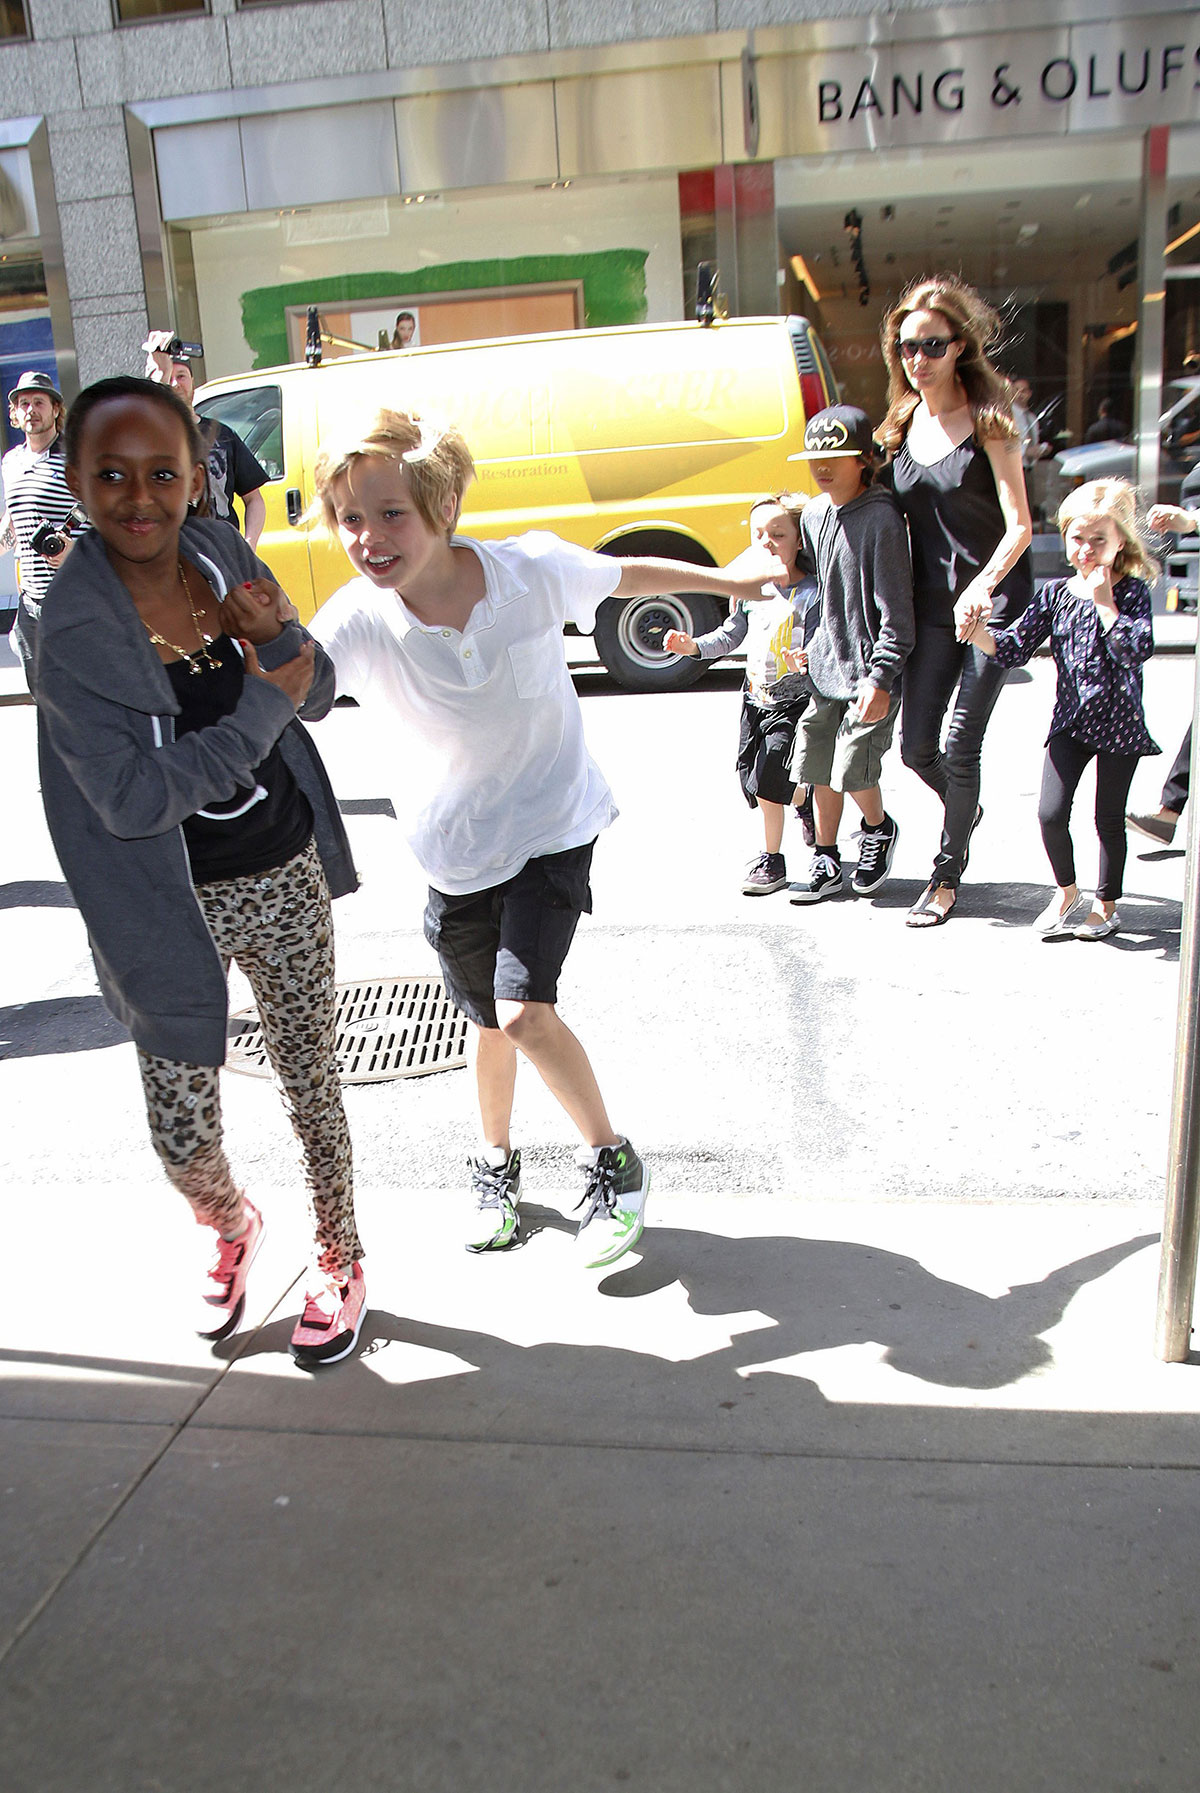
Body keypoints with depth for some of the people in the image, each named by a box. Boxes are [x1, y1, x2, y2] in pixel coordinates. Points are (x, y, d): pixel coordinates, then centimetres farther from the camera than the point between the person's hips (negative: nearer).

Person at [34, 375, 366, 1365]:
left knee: (312, 1081, 16)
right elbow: (133, 800, -24)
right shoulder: (75, 625, -18)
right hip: (178, 905, -3)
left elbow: (316, 696, 4)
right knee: (182, 1133, 7)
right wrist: (263, 706, -21)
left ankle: (340, 1257, 40)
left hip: (286, 875, 3)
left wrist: (277, 633, -17)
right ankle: (231, 1227, 43)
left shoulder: (222, 554, -4)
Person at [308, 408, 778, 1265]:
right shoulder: (355, 623, -17)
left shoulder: (530, 571, -16)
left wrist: (726, 579, 17)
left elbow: (626, 574, 3)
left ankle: (614, 1160, 7)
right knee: (493, 1019, 16)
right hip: (457, 855, 2)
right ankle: (497, 1161, 45)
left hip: (554, 830, -2)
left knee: (523, 1010, -17)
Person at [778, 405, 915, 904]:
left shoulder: (881, 519, -14)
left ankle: (880, 830, 24)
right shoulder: (814, 515, 8)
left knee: (854, 769, -7)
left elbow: (895, 610, -16)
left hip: (869, 672, -6)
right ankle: (826, 860, 23)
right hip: (826, 667, 7)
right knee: (819, 767, 8)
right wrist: (812, 645, 14)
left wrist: (880, 678, -20)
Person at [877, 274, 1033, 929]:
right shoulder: (902, 423, 8)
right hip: (932, 603, 5)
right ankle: (966, 810, 38)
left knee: (960, 746, -6)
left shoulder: (986, 420, -7)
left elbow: (1019, 526, -13)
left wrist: (981, 587, -28)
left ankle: (946, 874, 12)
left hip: (994, 598, -5)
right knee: (916, 747, 4)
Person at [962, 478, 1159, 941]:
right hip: (1070, 722, 3)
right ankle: (1067, 891, 21)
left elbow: (1136, 651, -23)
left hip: (1118, 724, -3)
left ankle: (1106, 904, 25)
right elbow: (1016, 647, 1)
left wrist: (1104, 601, -22)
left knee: (1109, 817, 7)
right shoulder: (1056, 594, 2)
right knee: (1051, 813, -4)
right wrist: (979, 633, -16)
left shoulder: (1132, 592, -7)